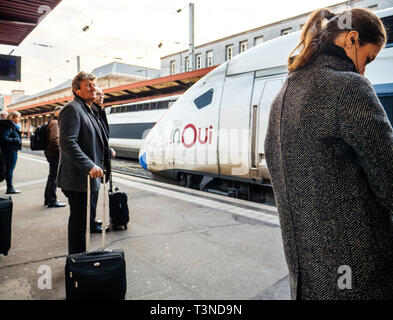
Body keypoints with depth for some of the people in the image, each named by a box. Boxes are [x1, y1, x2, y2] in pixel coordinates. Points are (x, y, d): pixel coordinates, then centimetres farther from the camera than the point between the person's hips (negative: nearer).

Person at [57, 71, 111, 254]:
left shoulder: (88, 111, 19)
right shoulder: (72, 109, -13)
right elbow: (67, 143, -24)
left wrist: (105, 153, 21)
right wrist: (89, 166, -28)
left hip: (87, 176, 10)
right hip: (77, 178, -10)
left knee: (82, 217, 18)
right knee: (78, 219, 0)